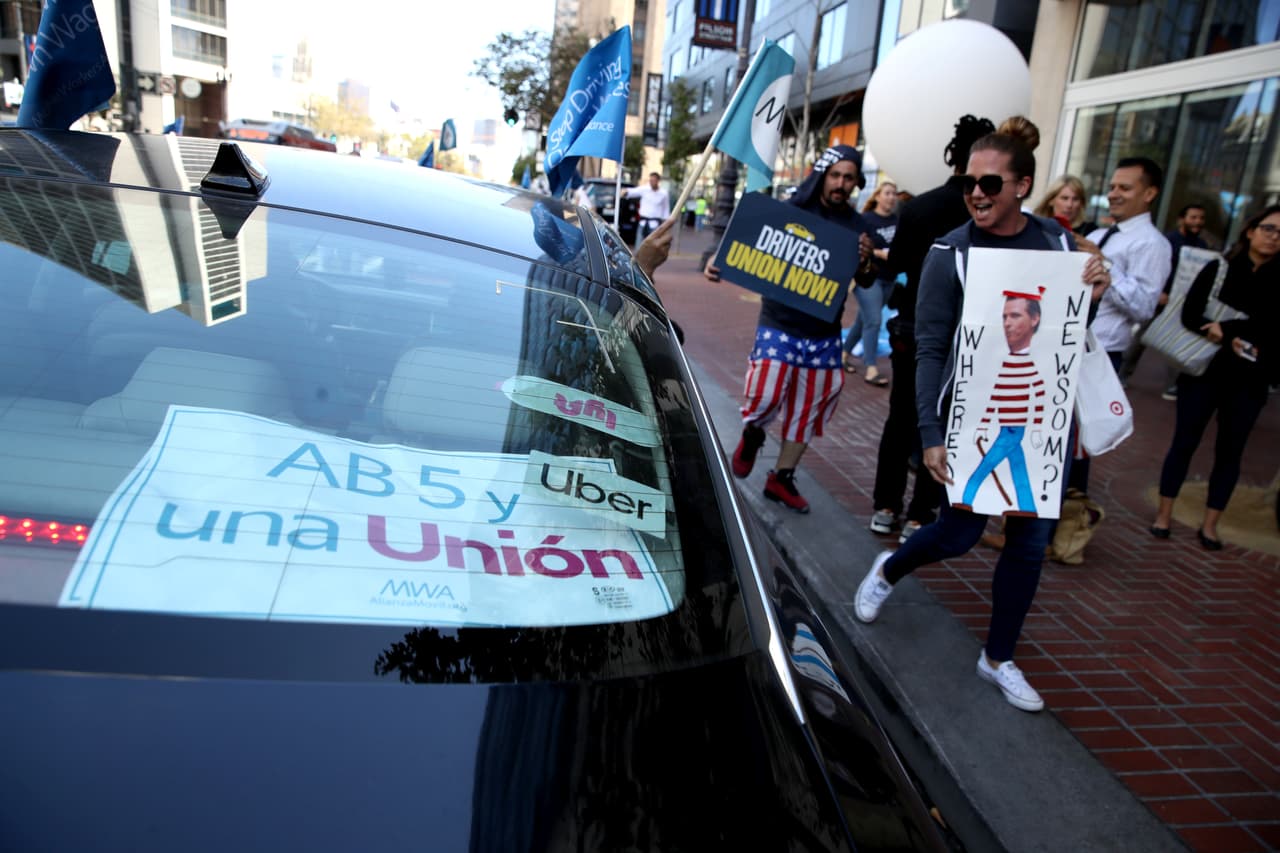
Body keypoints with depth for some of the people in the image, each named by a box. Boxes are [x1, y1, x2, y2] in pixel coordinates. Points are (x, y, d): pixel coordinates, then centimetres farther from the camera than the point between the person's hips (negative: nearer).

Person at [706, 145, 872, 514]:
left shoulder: (857, 226, 4)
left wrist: (865, 261, -15)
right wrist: (721, 264, -24)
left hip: (824, 335, 4)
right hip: (779, 326, -3)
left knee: (808, 408, 9)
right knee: (766, 394, -10)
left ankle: (781, 478, 26)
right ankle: (752, 434, 27)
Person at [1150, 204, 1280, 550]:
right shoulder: (1217, 269, 0)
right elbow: (1190, 314, -10)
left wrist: (1227, 328, -21)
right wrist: (1230, 340, -22)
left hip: (1250, 381, 2)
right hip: (1204, 370, -1)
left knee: (1229, 451, 7)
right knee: (1184, 442, 3)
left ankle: (1209, 524, 17)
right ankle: (1164, 515, 13)